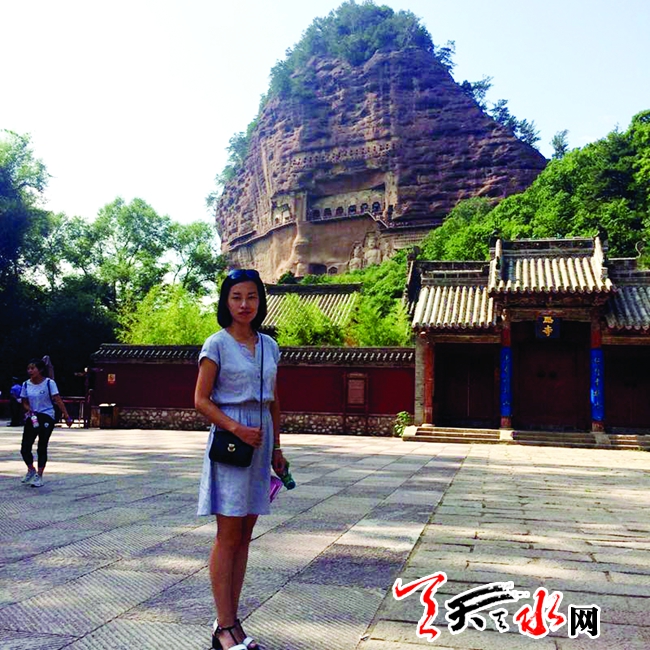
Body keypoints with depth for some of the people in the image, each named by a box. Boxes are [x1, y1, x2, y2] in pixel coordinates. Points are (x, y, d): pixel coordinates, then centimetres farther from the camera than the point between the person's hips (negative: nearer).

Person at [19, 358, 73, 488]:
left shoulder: (49, 383, -9)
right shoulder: (26, 385, 3)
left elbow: (58, 400, -10)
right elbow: (24, 402, 11)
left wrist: (66, 416, -14)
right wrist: (28, 409, -12)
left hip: (46, 417, -4)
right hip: (32, 418, 4)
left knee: (42, 448, 0)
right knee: (25, 448, -1)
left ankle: (39, 476, 11)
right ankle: (31, 470, 26)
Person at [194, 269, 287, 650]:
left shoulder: (269, 346, 11)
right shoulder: (217, 344, -5)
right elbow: (201, 400, -8)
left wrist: (276, 447, 13)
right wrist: (237, 428, -19)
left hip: (260, 442, 6)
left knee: (244, 536, 9)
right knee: (229, 536, -2)